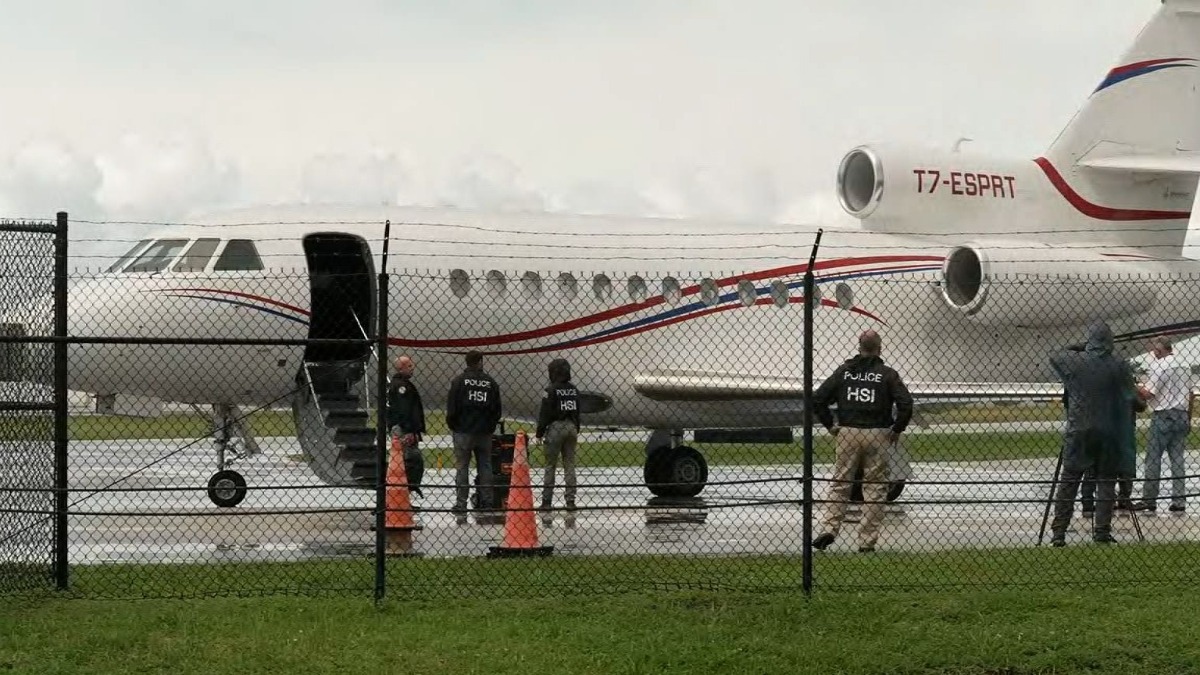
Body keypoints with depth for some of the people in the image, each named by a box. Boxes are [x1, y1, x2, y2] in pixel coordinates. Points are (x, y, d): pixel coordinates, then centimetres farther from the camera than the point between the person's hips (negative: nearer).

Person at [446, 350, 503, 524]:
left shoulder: (459, 381, -4)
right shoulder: (491, 382, 3)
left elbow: (452, 408, -5)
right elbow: (497, 409, 6)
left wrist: (452, 426, 11)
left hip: (463, 431, -2)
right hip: (484, 433, 2)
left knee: (462, 468, 0)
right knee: (485, 468, 7)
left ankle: (460, 509, -5)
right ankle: (486, 507, 5)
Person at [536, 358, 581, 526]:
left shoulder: (551, 390, -10)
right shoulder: (574, 390, 8)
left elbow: (545, 413, -11)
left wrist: (539, 433, -3)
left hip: (555, 427, -5)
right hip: (571, 427, 5)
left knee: (550, 466, -1)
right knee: (569, 465, 7)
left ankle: (546, 504, -3)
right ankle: (570, 501, 4)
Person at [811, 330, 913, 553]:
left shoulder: (844, 371, 6)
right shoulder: (887, 374, -1)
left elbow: (817, 399, 2)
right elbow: (906, 403, -11)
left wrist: (830, 425, 11)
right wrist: (897, 429, 2)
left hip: (847, 433, 2)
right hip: (878, 435, -2)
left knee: (840, 482, 10)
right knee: (875, 486, 5)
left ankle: (830, 529, -6)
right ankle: (867, 541, 3)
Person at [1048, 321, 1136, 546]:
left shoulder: (1074, 361, -4)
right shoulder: (1118, 366, -6)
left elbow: (1053, 358, 15)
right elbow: (1129, 388, 7)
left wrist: (1075, 349, 24)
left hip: (1078, 432, 0)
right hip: (1109, 434, 0)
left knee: (1068, 481, 4)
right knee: (1106, 481, 7)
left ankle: (1058, 533, 1)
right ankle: (1102, 532, 3)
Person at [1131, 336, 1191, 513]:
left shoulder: (1159, 365, -12)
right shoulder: (1183, 366, 10)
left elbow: (1148, 393, -15)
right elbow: (1190, 393, 15)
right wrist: (1188, 420, 21)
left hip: (1163, 416, -7)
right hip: (1181, 415, 7)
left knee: (1153, 458, 1)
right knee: (1177, 458, 7)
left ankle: (1149, 499, 2)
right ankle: (1179, 501, 5)